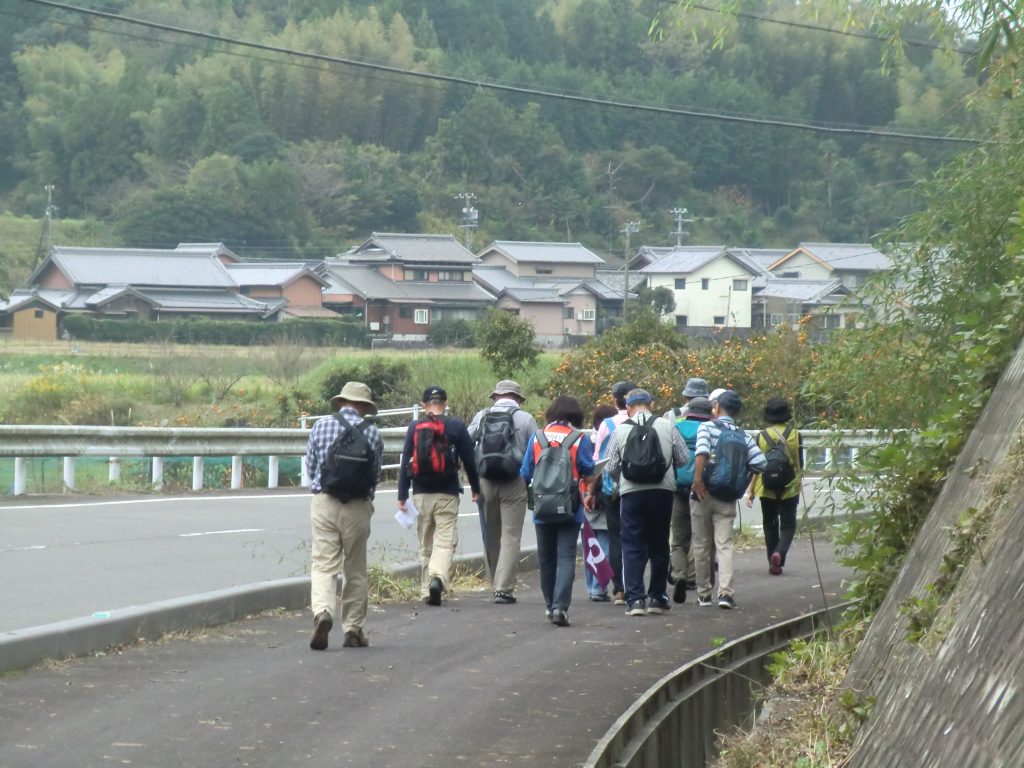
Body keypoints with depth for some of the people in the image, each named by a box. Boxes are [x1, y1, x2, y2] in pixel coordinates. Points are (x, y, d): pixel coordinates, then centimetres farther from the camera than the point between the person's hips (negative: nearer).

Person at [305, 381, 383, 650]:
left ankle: (322, 611, -27)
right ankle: (353, 629, 16)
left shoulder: (321, 426, 1)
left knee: (323, 564, -1)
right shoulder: (372, 433, -1)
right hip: (357, 506, 0)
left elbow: (310, 468, 7)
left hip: (324, 503, 0)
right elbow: (375, 474, 5)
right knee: (355, 570, 12)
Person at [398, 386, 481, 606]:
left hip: (421, 495, 2)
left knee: (425, 544, 12)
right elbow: (469, 460, 2)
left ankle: (426, 591, 13)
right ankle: (438, 578, -29)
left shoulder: (414, 427, 4)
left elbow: (405, 462, 2)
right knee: (445, 541, -5)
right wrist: (475, 488, 15)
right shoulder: (456, 426, -1)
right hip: (447, 494, -2)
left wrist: (402, 496, 3)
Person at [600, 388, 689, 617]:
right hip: (662, 491, 1)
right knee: (659, 545, 13)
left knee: (633, 547, 2)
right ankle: (657, 596, 15)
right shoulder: (667, 426, 0)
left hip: (631, 493, -1)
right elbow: (684, 458, 3)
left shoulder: (620, 431, -1)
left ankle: (635, 598, -7)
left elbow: (610, 468, 2)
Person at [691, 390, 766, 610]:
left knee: (701, 545, 10)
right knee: (724, 545, -1)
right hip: (728, 498, 2)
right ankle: (725, 591, -19)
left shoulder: (707, 427, -4)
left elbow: (702, 451, -23)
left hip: (703, 493, -2)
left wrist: (698, 479, -23)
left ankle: (703, 593, 17)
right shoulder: (743, 436, 5)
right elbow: (760, 463, -1)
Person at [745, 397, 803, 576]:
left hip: (767, 487, 1)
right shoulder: (795, 435, -4)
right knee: (788, 524, 7)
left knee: (770, 524, 13)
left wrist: (750, 490, 1)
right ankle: (779, 552, -19)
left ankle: (773, 564, 13)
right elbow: (800, 464, 2)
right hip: (790, 487, -1)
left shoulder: (762, 436, -5)